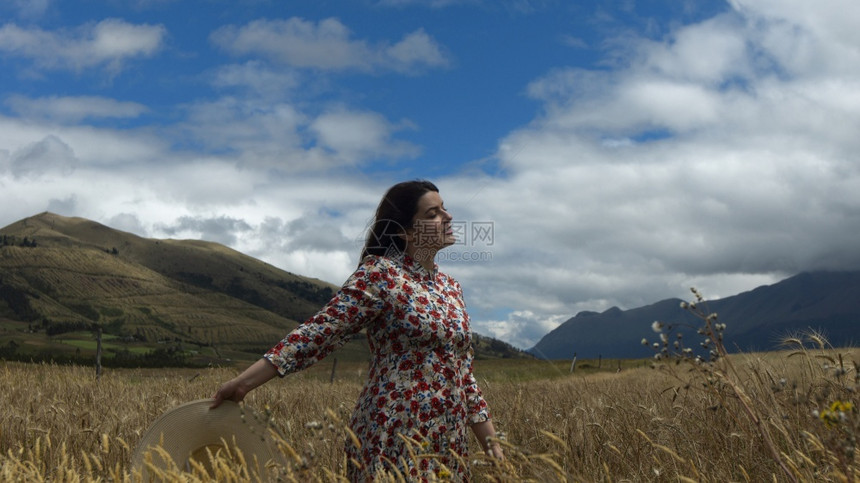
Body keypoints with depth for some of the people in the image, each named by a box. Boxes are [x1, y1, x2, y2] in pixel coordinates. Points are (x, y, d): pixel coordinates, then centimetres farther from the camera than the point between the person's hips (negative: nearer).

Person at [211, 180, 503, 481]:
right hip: (393, 440, -7)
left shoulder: (451, 288, 13)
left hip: (449, 447, 7)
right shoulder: (380, 273, -8)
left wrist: (493, 447, 14)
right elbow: (321, 331, -13)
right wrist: (243, 383, -18)